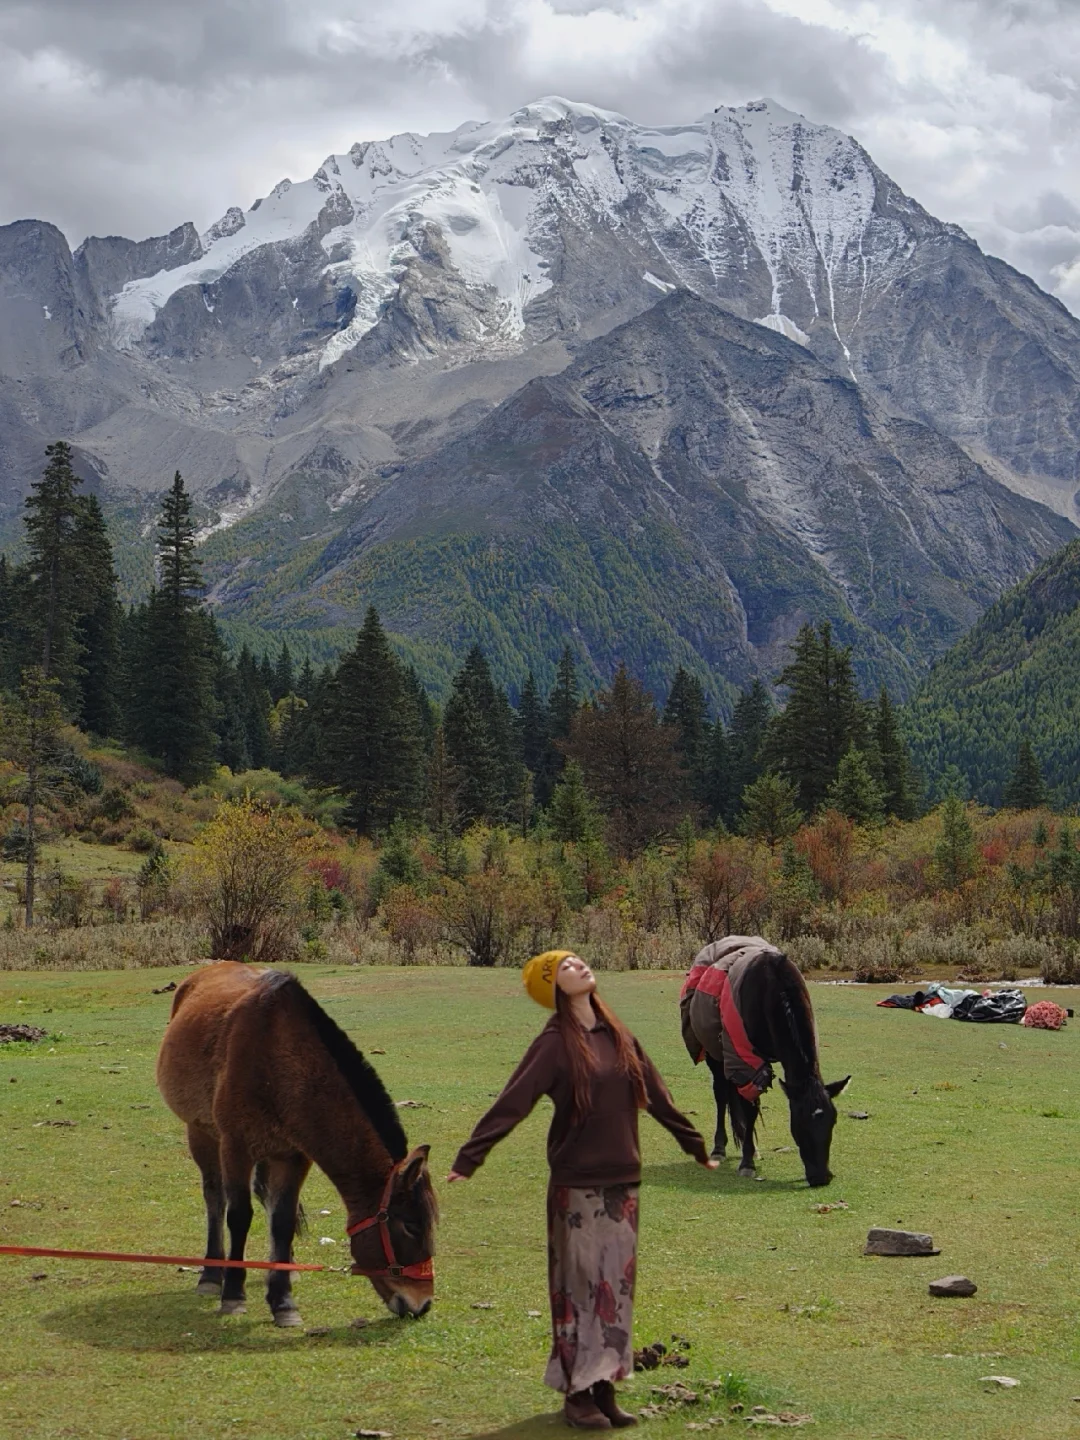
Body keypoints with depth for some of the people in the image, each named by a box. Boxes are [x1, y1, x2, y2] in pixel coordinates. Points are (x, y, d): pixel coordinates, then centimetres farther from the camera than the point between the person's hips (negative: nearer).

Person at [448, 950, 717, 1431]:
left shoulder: (618, 1037, 8)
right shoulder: (554, 1044, -9)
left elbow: (657, 1097, 18)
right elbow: (511, 1104, -18)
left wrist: (696, 1147, 25)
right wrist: (467, 1159, -27)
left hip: (622, 1182, 6)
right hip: (576, 1186, -6)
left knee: (617, 1284, 9)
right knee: (577, 1286, 1)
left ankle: (604, 1387, 18)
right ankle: (577, 1394, 9)